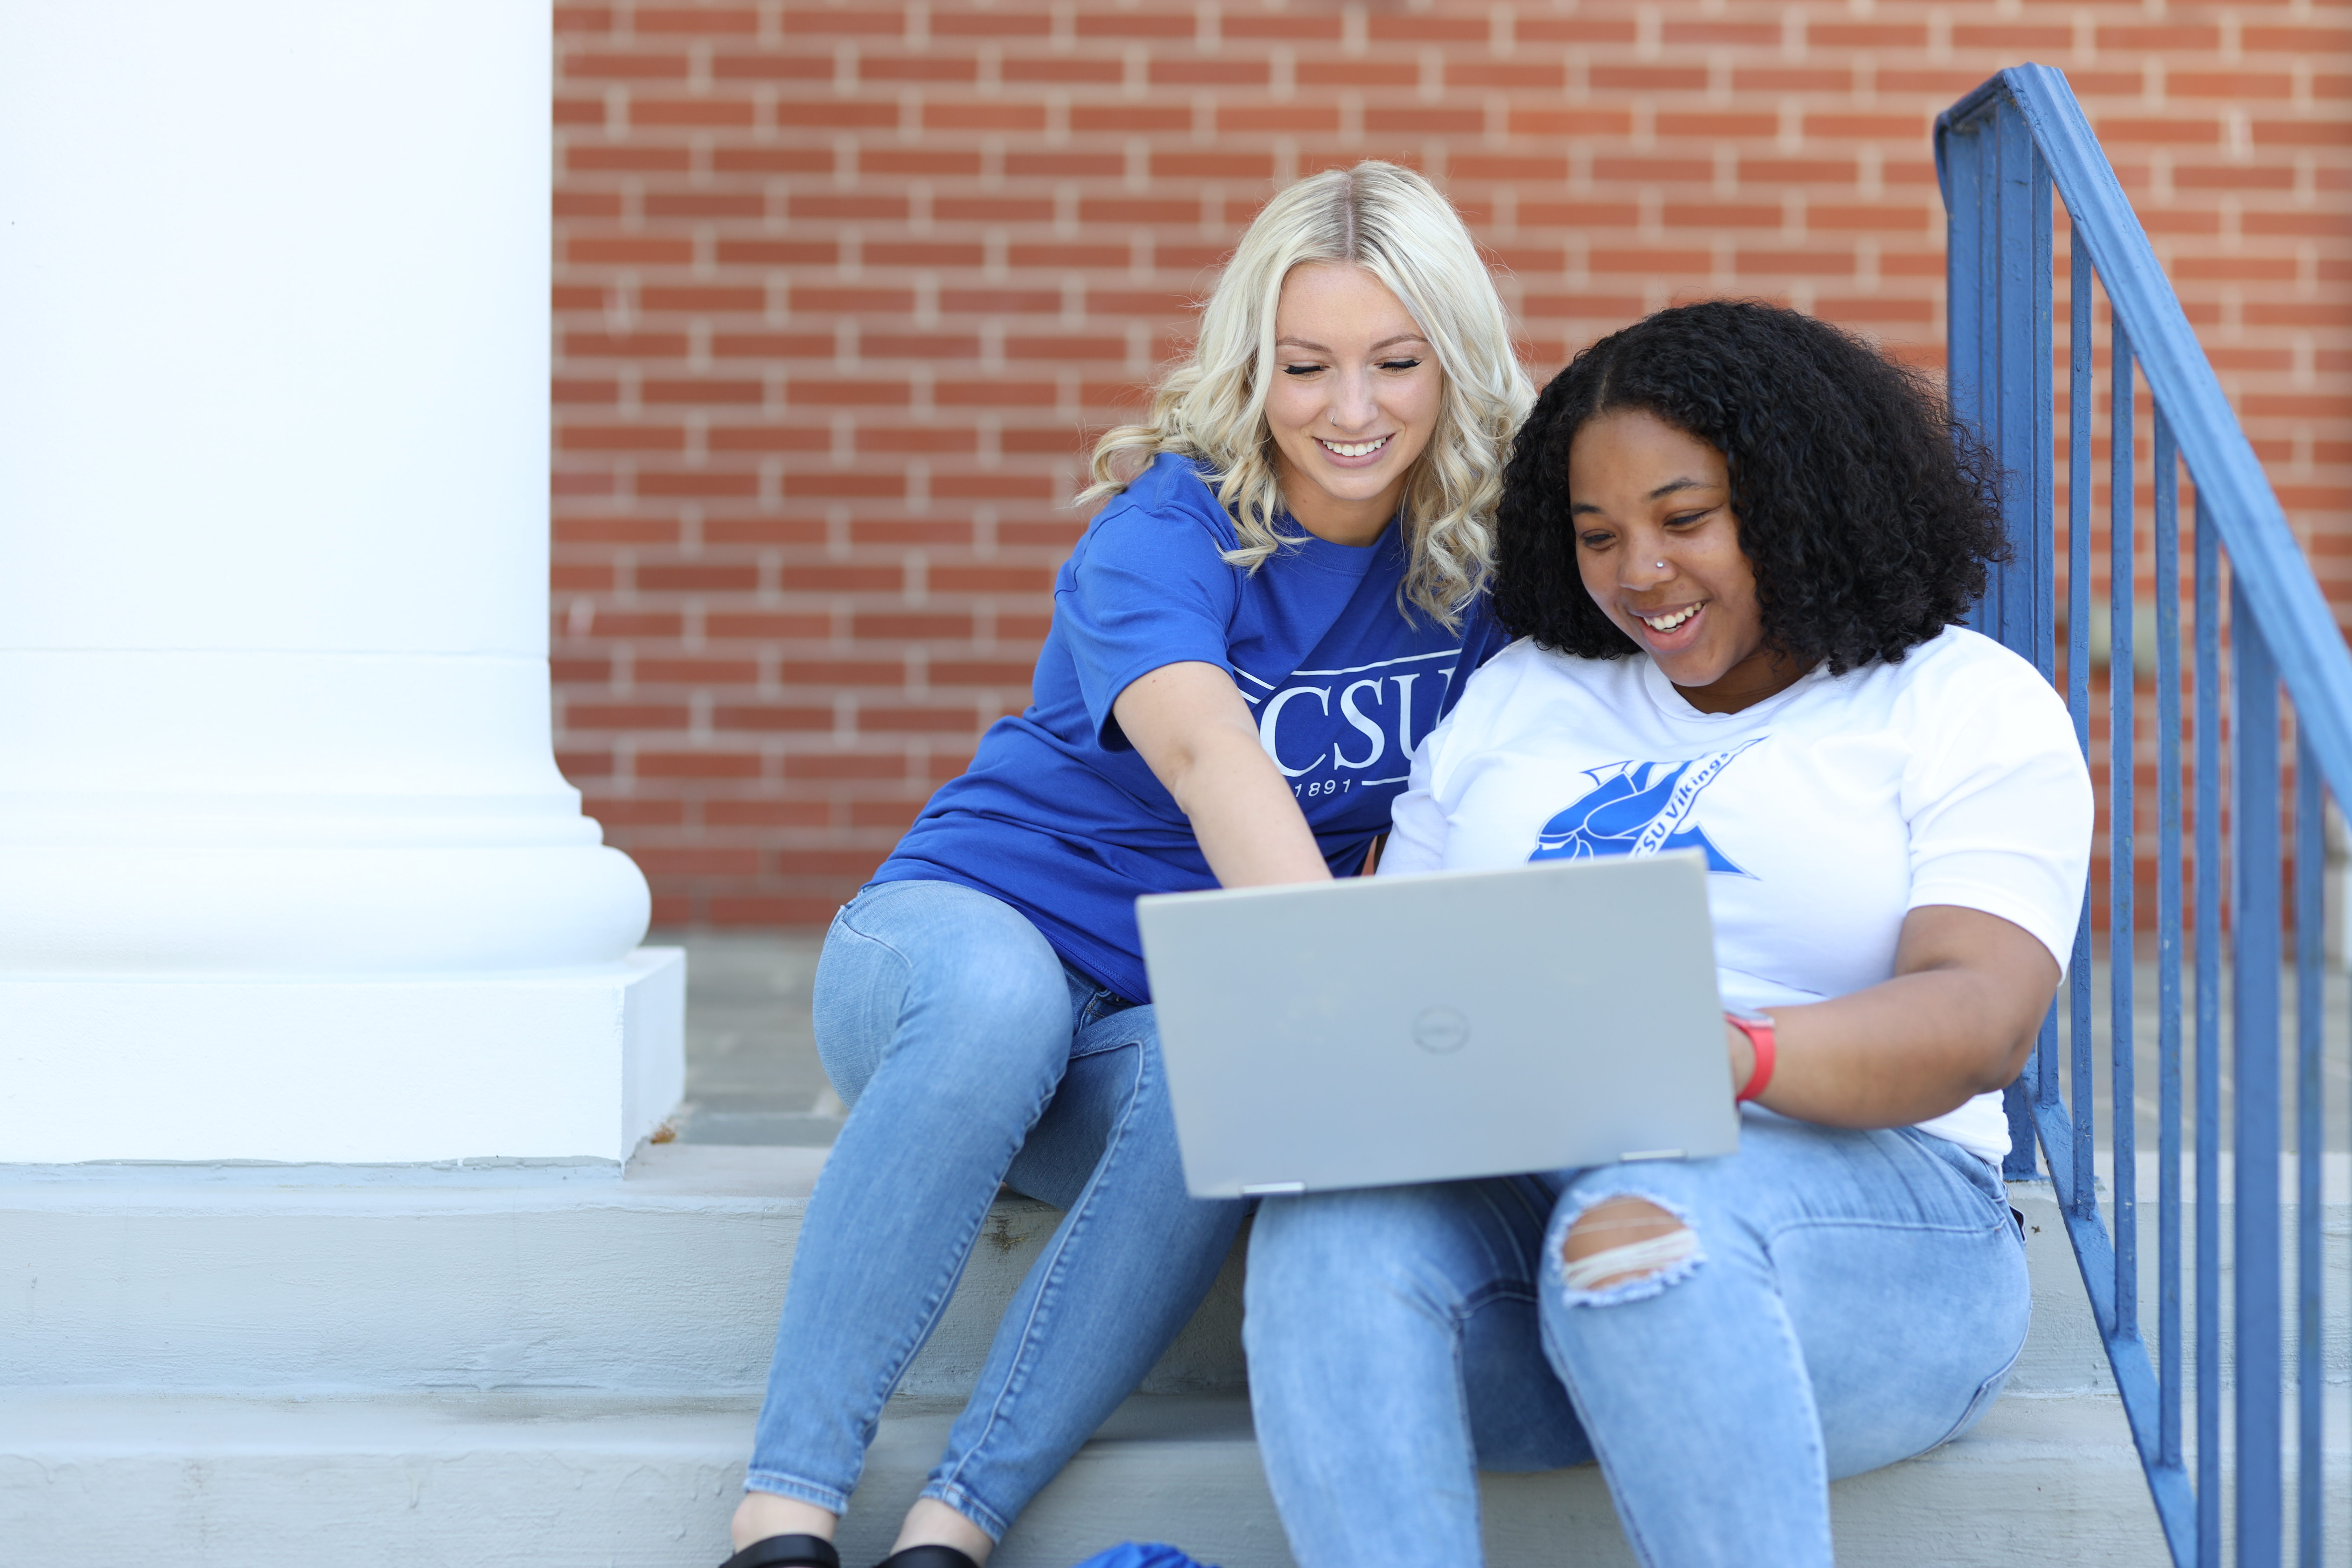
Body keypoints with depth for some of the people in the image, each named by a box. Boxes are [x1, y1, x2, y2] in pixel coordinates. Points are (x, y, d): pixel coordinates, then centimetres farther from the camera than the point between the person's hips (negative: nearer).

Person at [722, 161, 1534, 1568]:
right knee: (1001, 998, -40)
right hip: (966, 923, -3)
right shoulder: (1168, 529, -16)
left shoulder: (1481, 549, -2)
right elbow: (1208, 755, -36)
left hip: (1182, 1019, 3)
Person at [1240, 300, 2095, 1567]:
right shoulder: (1517, 696, 23)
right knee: (1332, 1225, -30)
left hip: (1858, 1195, -3)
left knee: (1649, 1215, -38)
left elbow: (1982, 1018, -8)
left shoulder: (1969, 704, 8)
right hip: (1506, 1198, 4)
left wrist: (1732, 1054, -30)